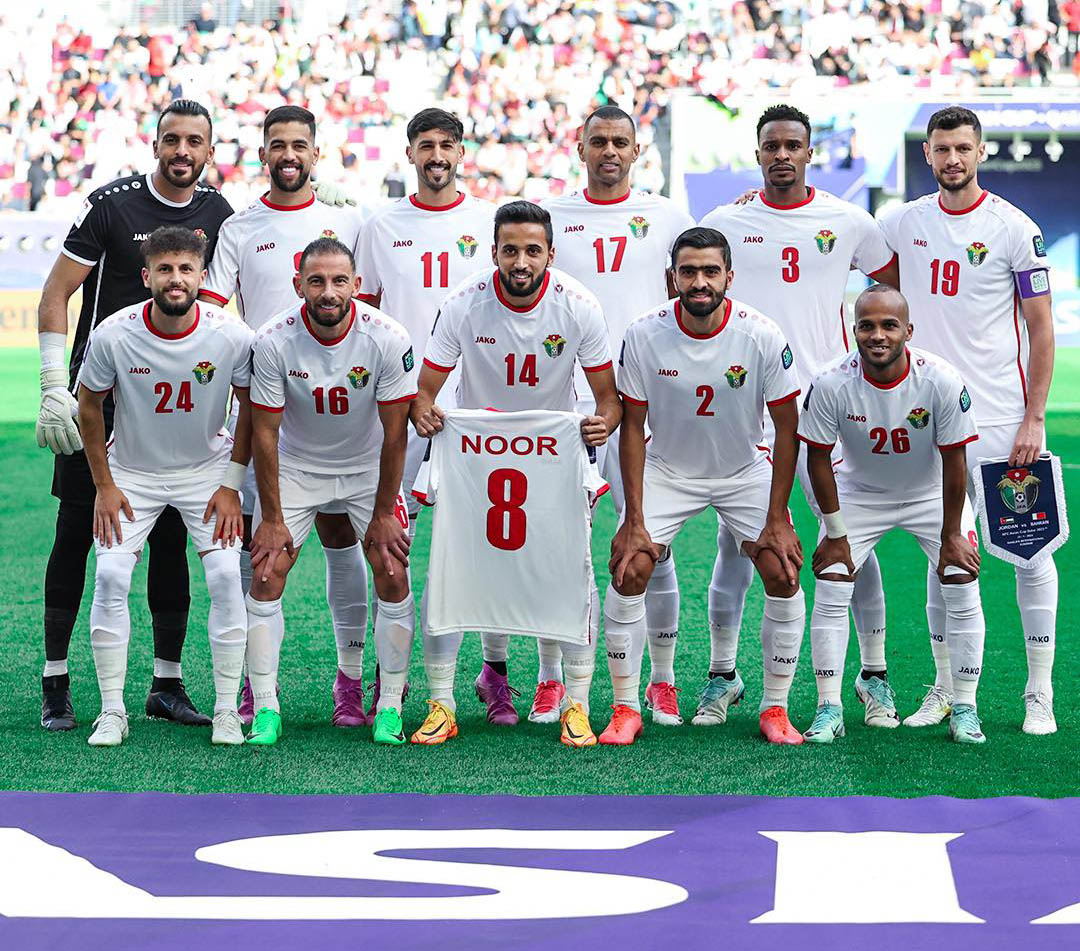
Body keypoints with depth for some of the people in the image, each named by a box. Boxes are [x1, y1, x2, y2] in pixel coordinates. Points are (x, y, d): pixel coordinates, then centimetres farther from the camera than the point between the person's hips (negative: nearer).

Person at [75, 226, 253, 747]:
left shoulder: (232, 337, -21)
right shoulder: (113, 334, -22)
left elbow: (250, 407, -3)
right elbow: (89, 405, -4)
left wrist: (231, 485, -5)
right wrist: (104, 486, -4)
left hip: (206, 469, 0)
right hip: (131, 469, 0)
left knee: (226, 576, -13)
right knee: (111, 575, -13)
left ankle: (227, 711, -1)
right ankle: (112, 711, -1)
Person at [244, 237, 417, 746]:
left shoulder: (388, 339, -24)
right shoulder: (273, 342, -24)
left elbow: (394, 433, -15)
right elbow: (264, 434, -15)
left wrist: (384, 513, -11)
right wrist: (272, 519, -12)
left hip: (368, 466, 0)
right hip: (296, 466, 0)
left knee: (393, 577, -9)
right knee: (266, 575, -9)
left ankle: (390, 707, 3)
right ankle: (265, 708, -1)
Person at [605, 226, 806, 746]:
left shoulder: (762, 336, -21)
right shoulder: (644, 335, -19)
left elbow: (786, 427, -12)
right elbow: (633, 427, -10)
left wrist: (777, 519, -14)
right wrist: (634, 520, -14)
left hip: (745, 470, 0)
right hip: (668, 468, 0)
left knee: (783, 574, -13)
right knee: (628, 570, -14)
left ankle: (775, 708, 2)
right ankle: (625, 709, -1)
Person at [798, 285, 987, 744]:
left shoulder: (941, 382, -29)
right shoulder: (831, 384, -28)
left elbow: (953, 463, -17)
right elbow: (818, 460, -14)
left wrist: (950, 536, -11)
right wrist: (835, 533, -9)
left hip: (932, 493, 0)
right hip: (859, 493, 0)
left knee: (963, 586, -9)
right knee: (830, 589, -10)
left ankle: (964, 708, 3)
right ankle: (829, 709, 0)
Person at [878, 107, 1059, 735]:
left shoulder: (1015, 229, -4)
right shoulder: (904, 224, 7)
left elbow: (1042, 330, -4)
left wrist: (1034, 418, -10)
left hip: (1006, 418, -4)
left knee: (1031, 552, -2)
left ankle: (1041, 695, 5)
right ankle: (946, 690, 17)